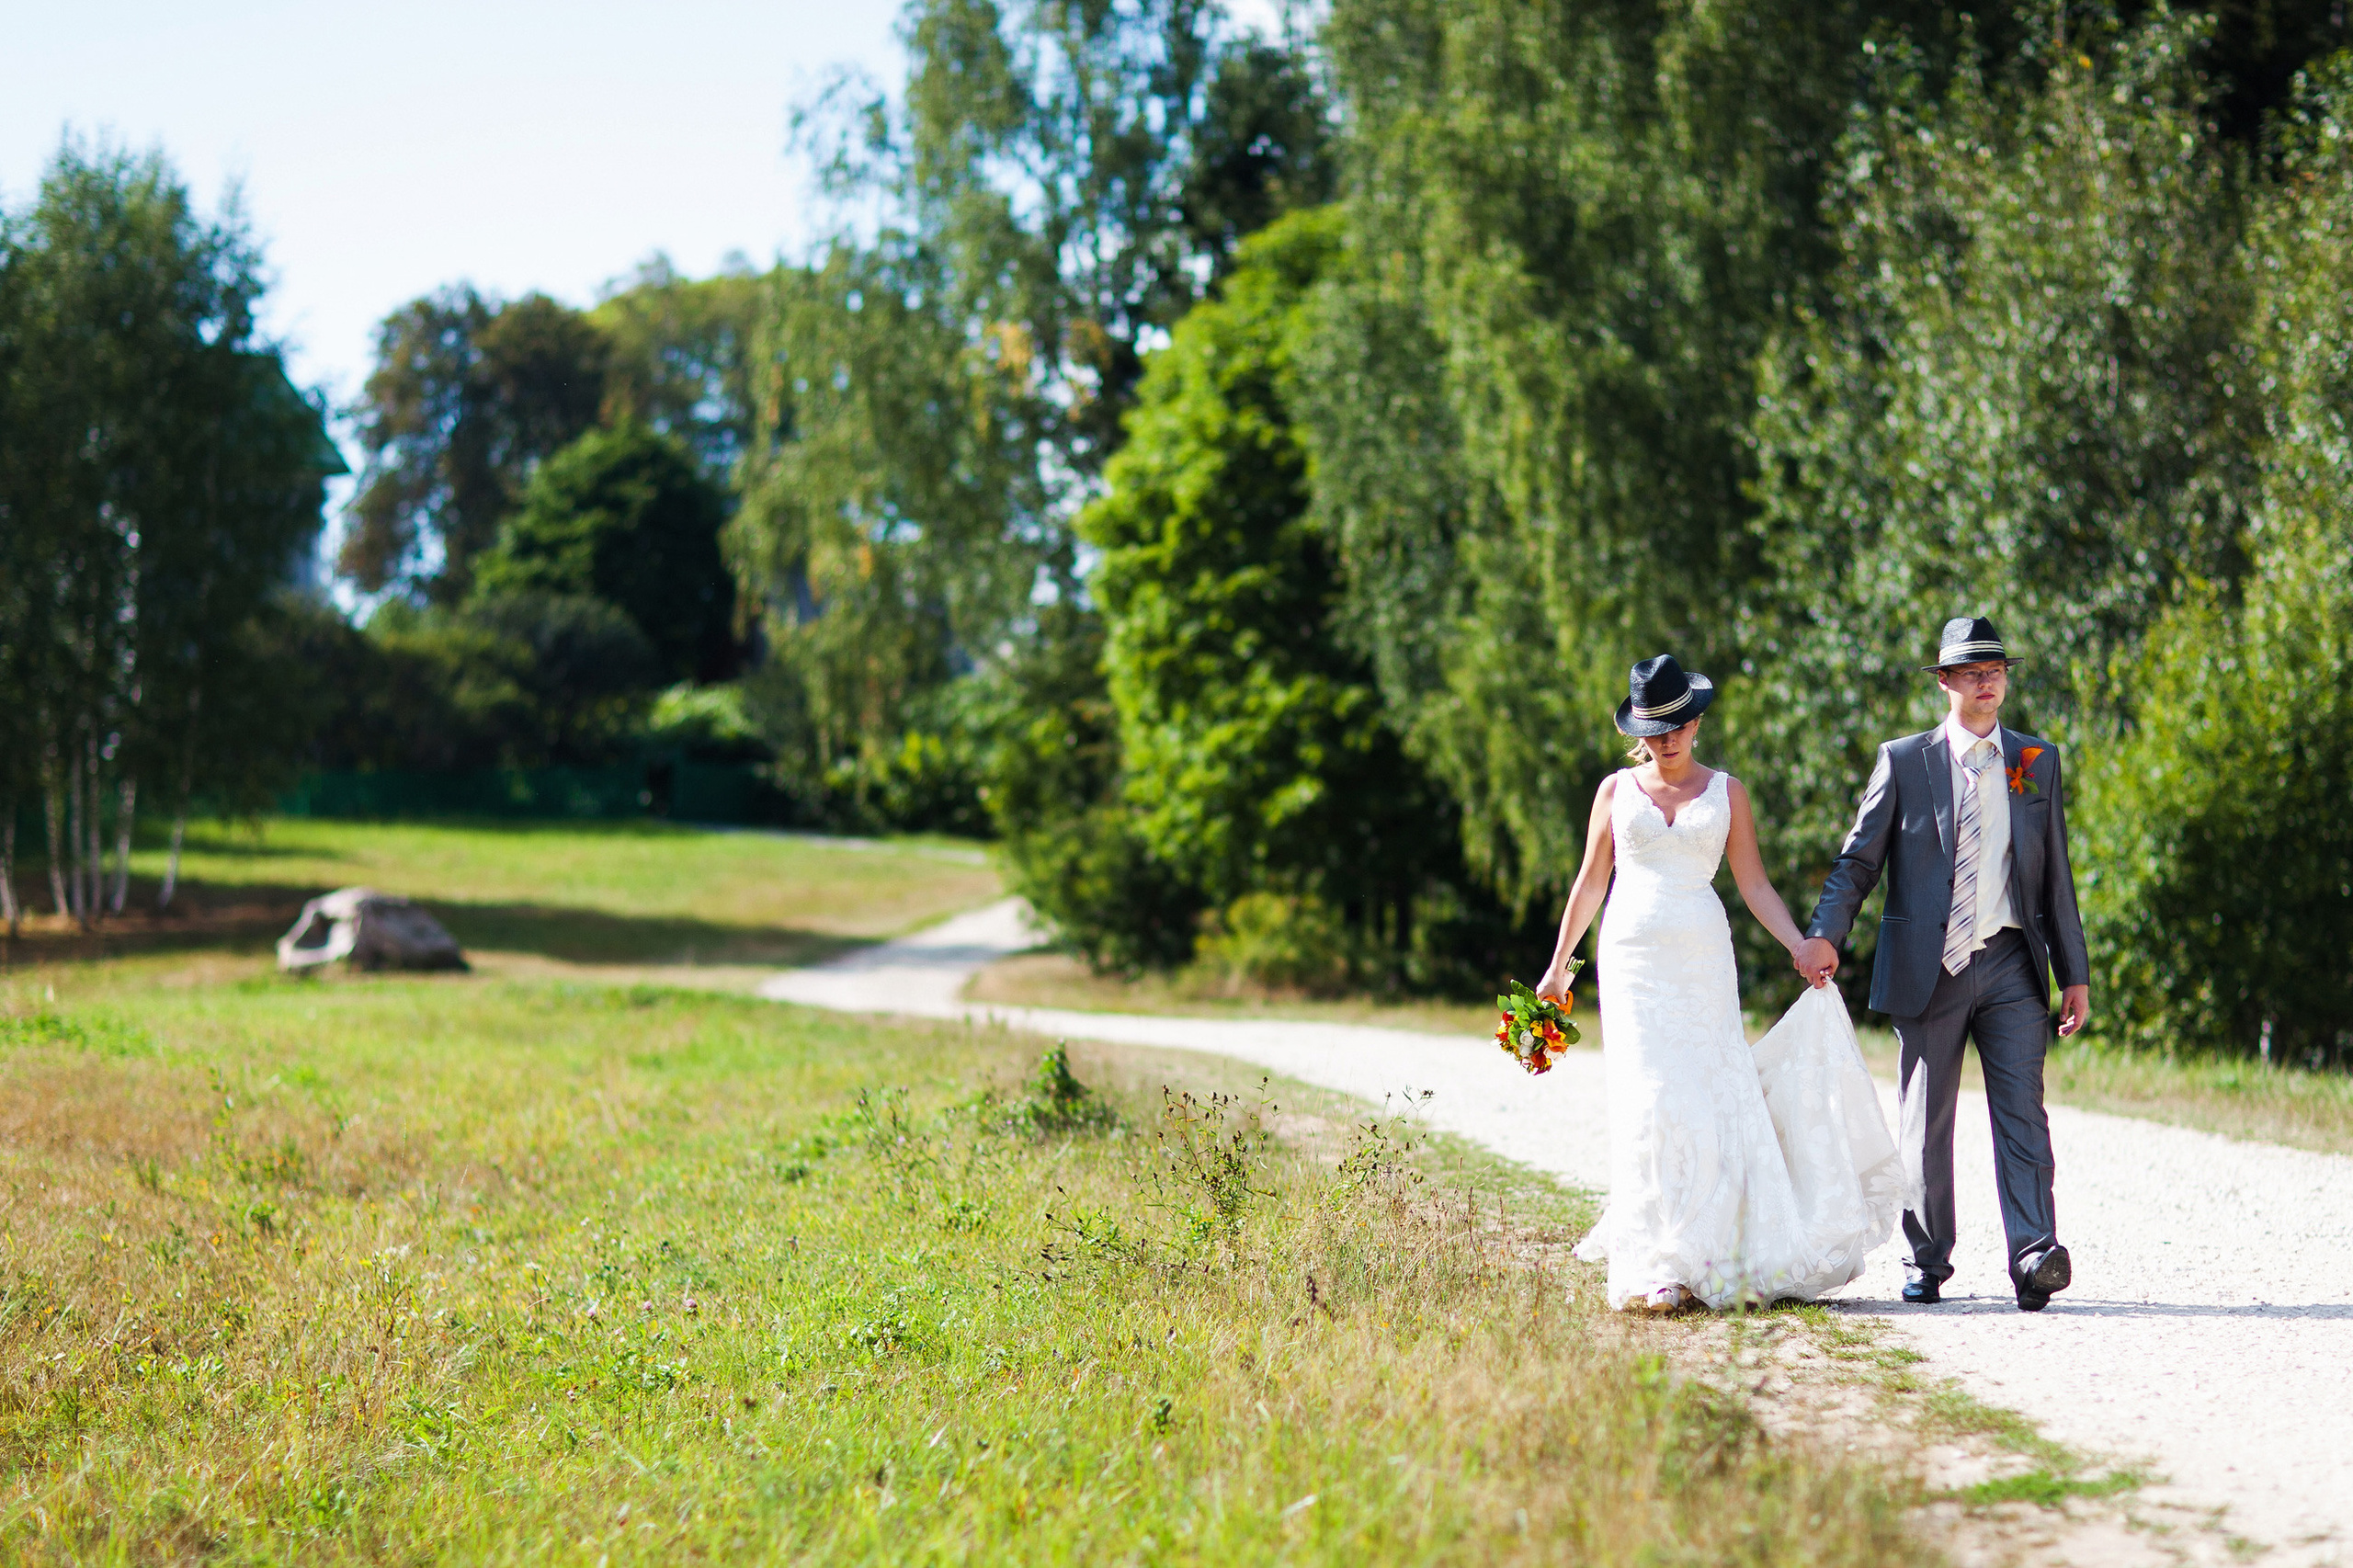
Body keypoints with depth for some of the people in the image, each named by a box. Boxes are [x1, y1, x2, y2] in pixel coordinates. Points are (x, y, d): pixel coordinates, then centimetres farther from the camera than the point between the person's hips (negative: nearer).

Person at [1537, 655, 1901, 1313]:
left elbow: (1755, 885, 7)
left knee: (1713, 1101, -3)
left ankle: (1717, 1257, 8)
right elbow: (1590, 882, 13)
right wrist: (1558, 965, 15)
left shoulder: (1726, 791, 8)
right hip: (1634, 959, -1)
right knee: (1650, 1105, -9)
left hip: (1703, 961, 1)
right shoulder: (1616, 790, 8)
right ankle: (1656, 1266, -10)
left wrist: (1803, 948, -3)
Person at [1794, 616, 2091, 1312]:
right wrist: (1824, 935, -14)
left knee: (2022, 1112, -10)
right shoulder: (1903, 761, 4)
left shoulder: (2038, 763, 11)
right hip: (1930, 967, -1)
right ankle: (1927, 1263, 16)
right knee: (1927, 1123, 6)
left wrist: (2074, 974, 9)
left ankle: (2033, 1256, -17)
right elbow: (1858, 860, 2)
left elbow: (2056, 876, 12)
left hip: (2011, 966, 1)